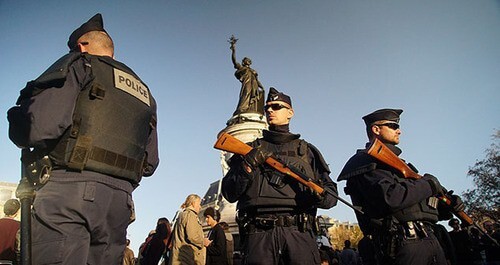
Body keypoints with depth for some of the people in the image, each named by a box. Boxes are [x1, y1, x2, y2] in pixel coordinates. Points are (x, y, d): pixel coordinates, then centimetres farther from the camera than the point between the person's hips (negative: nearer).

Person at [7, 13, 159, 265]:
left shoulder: (78, 65, 7)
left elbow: (40, 124, -10)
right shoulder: (144, 93, 25)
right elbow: (150, 163, 20)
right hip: (120, 200, 7)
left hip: (71, 189, -6)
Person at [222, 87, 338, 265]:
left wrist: (319, 195, -8)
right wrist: (246, 167, -8)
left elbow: (332, 195, 15)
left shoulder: (306, 150, 18)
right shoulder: (250, 150, 17)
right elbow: (230, 194, 8)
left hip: (298, 233, 1)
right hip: (258, 235, 0)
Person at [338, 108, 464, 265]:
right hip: (404, 245, -9)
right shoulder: (365, 161, -6)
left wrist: (446, 207, 7)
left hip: (430, 239, 9)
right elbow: (390, 197, -23)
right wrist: (429, 184, -9)